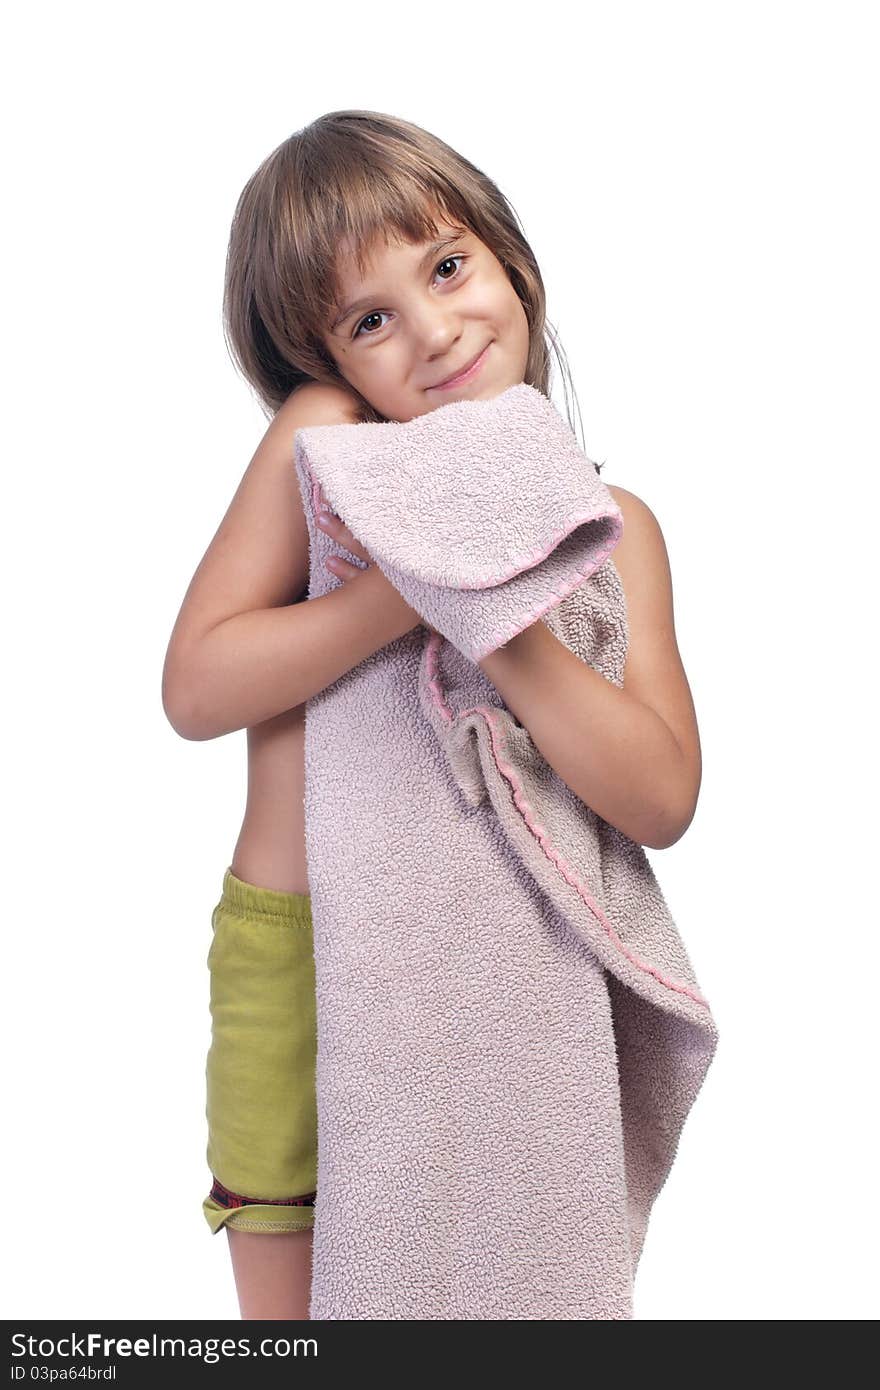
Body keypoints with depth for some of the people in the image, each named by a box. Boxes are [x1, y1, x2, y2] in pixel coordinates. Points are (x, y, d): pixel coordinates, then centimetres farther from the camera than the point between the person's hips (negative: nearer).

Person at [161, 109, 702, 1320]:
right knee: (289, 1300, 15)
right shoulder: (322, 439, -6)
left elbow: (664, 800, -11)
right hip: (292, 955, -1)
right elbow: (194, 688, -13)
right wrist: (407, 591, -24)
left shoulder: (610, 526, -2)